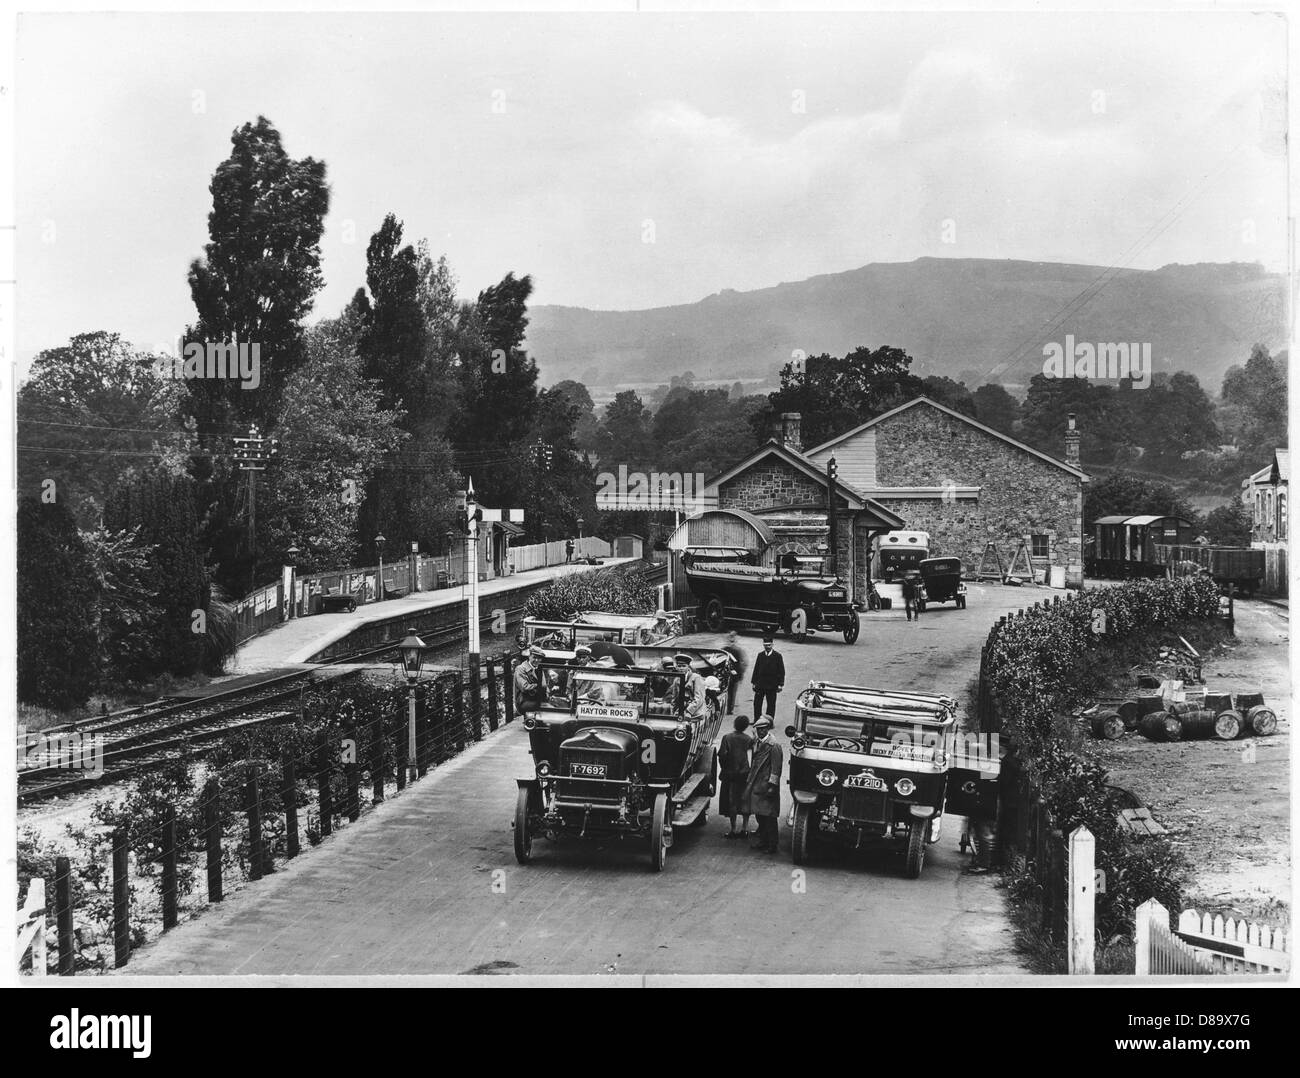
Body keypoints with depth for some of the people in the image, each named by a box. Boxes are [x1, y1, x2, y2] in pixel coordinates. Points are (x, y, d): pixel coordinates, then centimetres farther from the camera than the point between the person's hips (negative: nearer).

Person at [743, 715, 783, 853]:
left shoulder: (773, 745, -13)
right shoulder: (757, 743, 13)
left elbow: (776, 768, -15)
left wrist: (772, 786, -17)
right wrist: (749, 781, 17)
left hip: (767, 786, -8)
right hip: (756, 785, 8)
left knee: (768, 817, -4)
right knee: (759, 816, 13)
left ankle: (771, 846, 2)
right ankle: (763, 842, 24)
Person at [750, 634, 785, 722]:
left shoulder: (777, 656, -1)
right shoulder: (760, 655, 9)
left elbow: (781, 671, 0)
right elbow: (756, 670, 11)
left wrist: (780, 684, -5)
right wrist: (753, 682, 8)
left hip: (772, 685, -3)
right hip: (760, 684, 3)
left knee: (771, 704, 1)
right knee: (757, 703, 2)